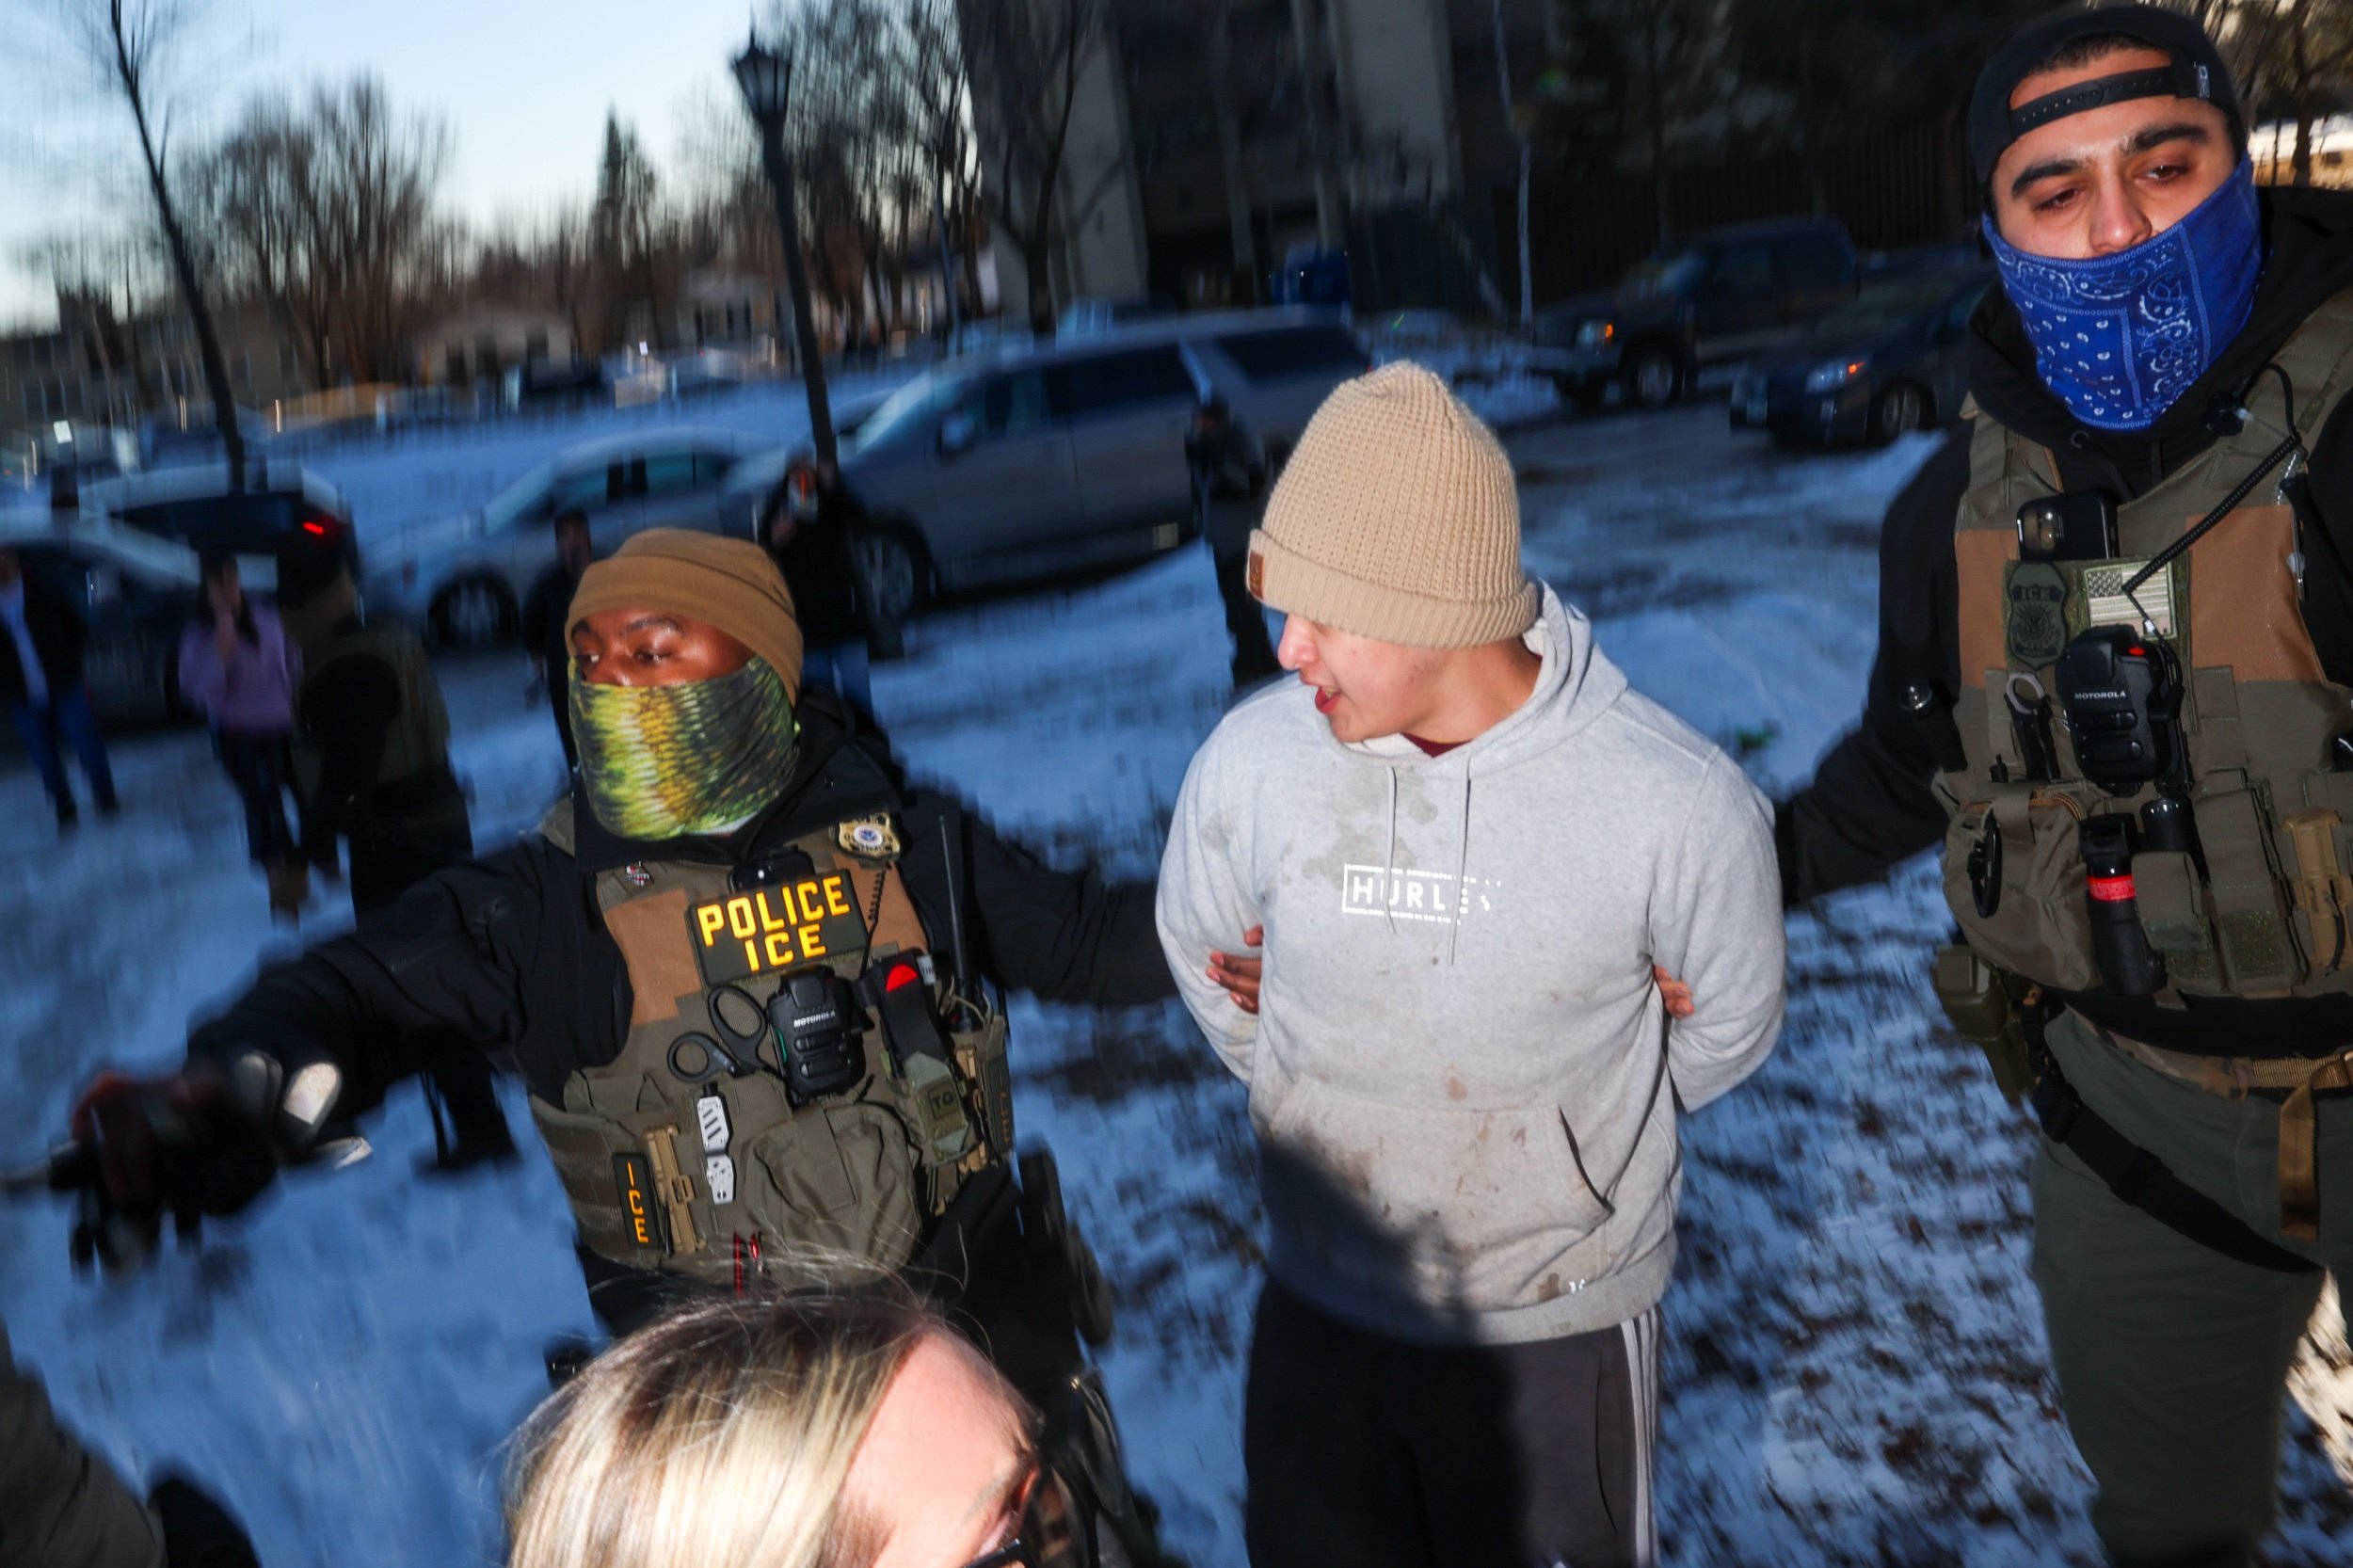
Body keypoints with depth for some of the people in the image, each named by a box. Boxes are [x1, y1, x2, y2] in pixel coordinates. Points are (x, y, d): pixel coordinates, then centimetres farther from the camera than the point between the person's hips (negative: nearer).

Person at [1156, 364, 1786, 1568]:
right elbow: (1203, 961, 6)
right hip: (1317, 1306, 3)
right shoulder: (1251, 760, -17)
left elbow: (1729, 1027, -1)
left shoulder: (1678, 805, -23)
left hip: (1560, 1328, -2)